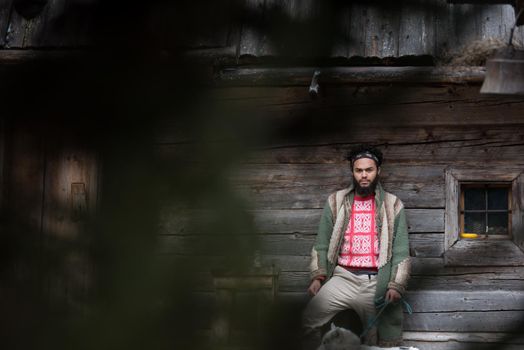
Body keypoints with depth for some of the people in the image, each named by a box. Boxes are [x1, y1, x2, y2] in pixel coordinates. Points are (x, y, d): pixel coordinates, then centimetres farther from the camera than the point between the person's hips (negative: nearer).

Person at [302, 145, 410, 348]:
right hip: (343, 278, 0)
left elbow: (401, 251, 2)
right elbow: (322, 244, 9)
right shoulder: (336, 202, 8)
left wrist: (396, 285, -9)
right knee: (308, 320, -17)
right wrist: (317, 276, -3)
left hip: (378, 283, 0)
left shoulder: (393, 206, 4)